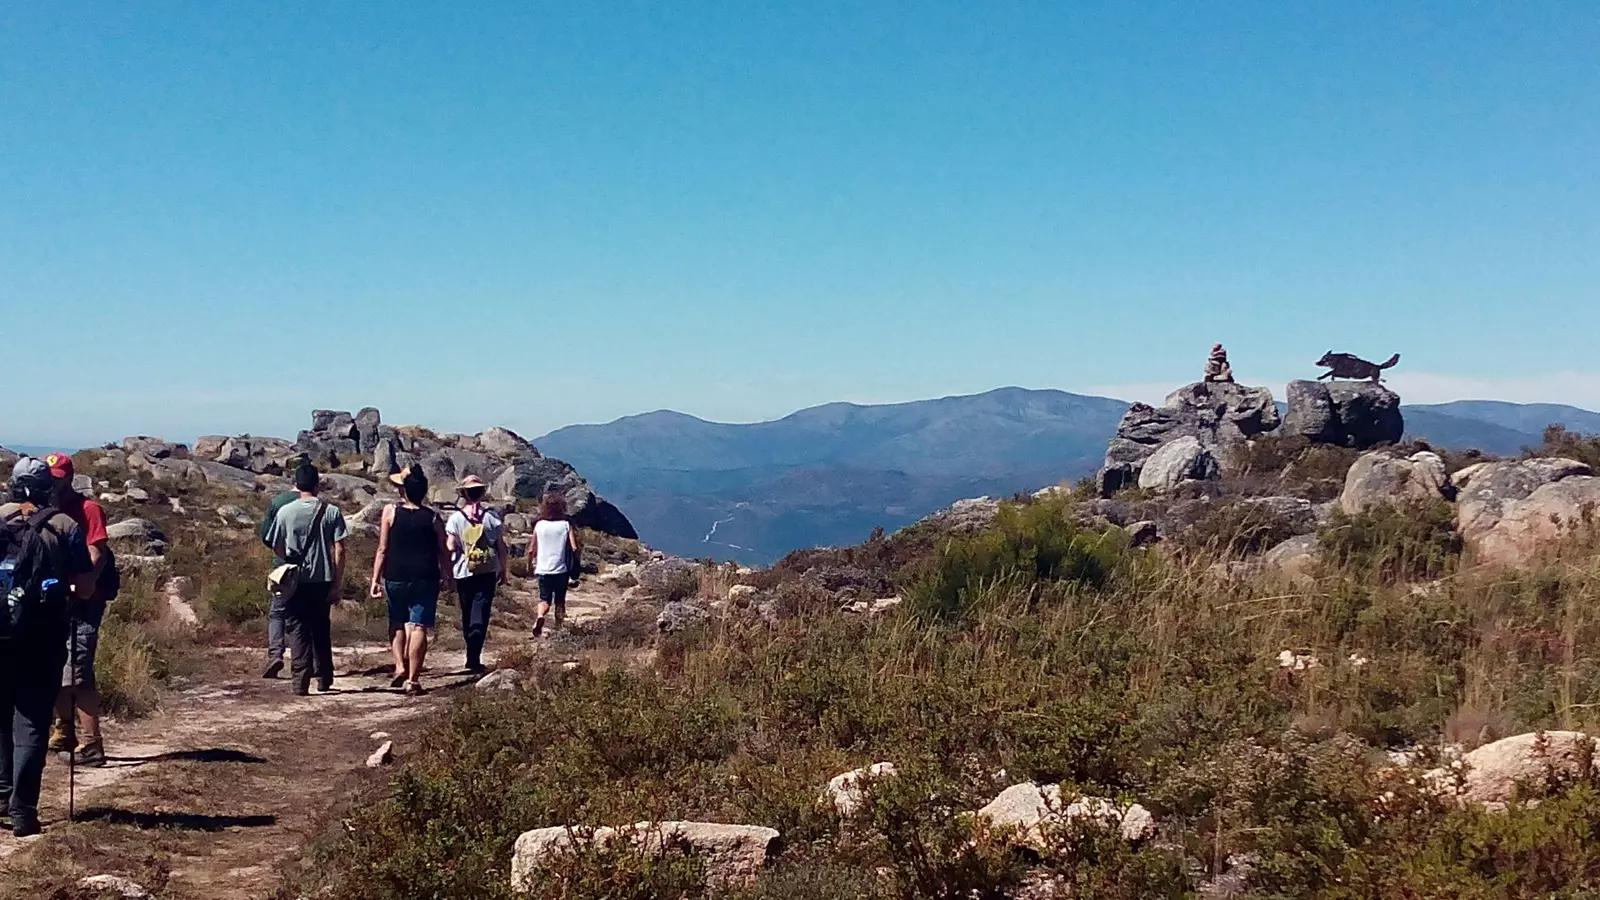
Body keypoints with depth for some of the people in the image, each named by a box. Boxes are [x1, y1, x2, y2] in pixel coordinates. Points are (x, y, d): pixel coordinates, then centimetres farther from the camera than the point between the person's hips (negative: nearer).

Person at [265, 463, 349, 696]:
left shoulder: (285, 511, -3)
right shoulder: (331, 511, -3)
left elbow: (277, 548, 6)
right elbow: (339, 550, -6)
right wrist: (336, 585, -1)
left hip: (295, 581, -1)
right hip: (323, 580, 1)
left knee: (298, 631, 5)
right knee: (321, 631, 15)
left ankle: (301, 681, -2)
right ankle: (324, 679, 23)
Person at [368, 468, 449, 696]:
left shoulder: (391, 512, -2)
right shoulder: (433, 518, 1)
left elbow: (382, 550, -3)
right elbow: (444, 552, 4)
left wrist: (375, 579, 2)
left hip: (396, 577, 0)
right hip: (426, 579, 0)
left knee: (397, 622, 20)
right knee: (418, 626, 0)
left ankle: (400, 666, 6)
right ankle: (413, 679, -2)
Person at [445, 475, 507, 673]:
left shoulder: (456, 517, -4)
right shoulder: (491, 516, -2)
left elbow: (450, 548, -7)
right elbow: (501, 546, 0)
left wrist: (448, 571, 6)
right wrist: (504, 570, 9)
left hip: (464, 572, 1)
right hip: (487, 572, -1)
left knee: (467, 614, 15)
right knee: (480, 613, -2)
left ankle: (472, 655, 24)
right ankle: (473, 657, -13)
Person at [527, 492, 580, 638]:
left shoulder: (539, 525, -2)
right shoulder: (566, 525, -6)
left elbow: (531, 550, 1)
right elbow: (574, 548, -13)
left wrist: (529, 565, 16)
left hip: (543, 569, 1)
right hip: (561, 570, -1)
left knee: (544, 599, 10)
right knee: (560, 601, 15)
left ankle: (540, 617, -20)